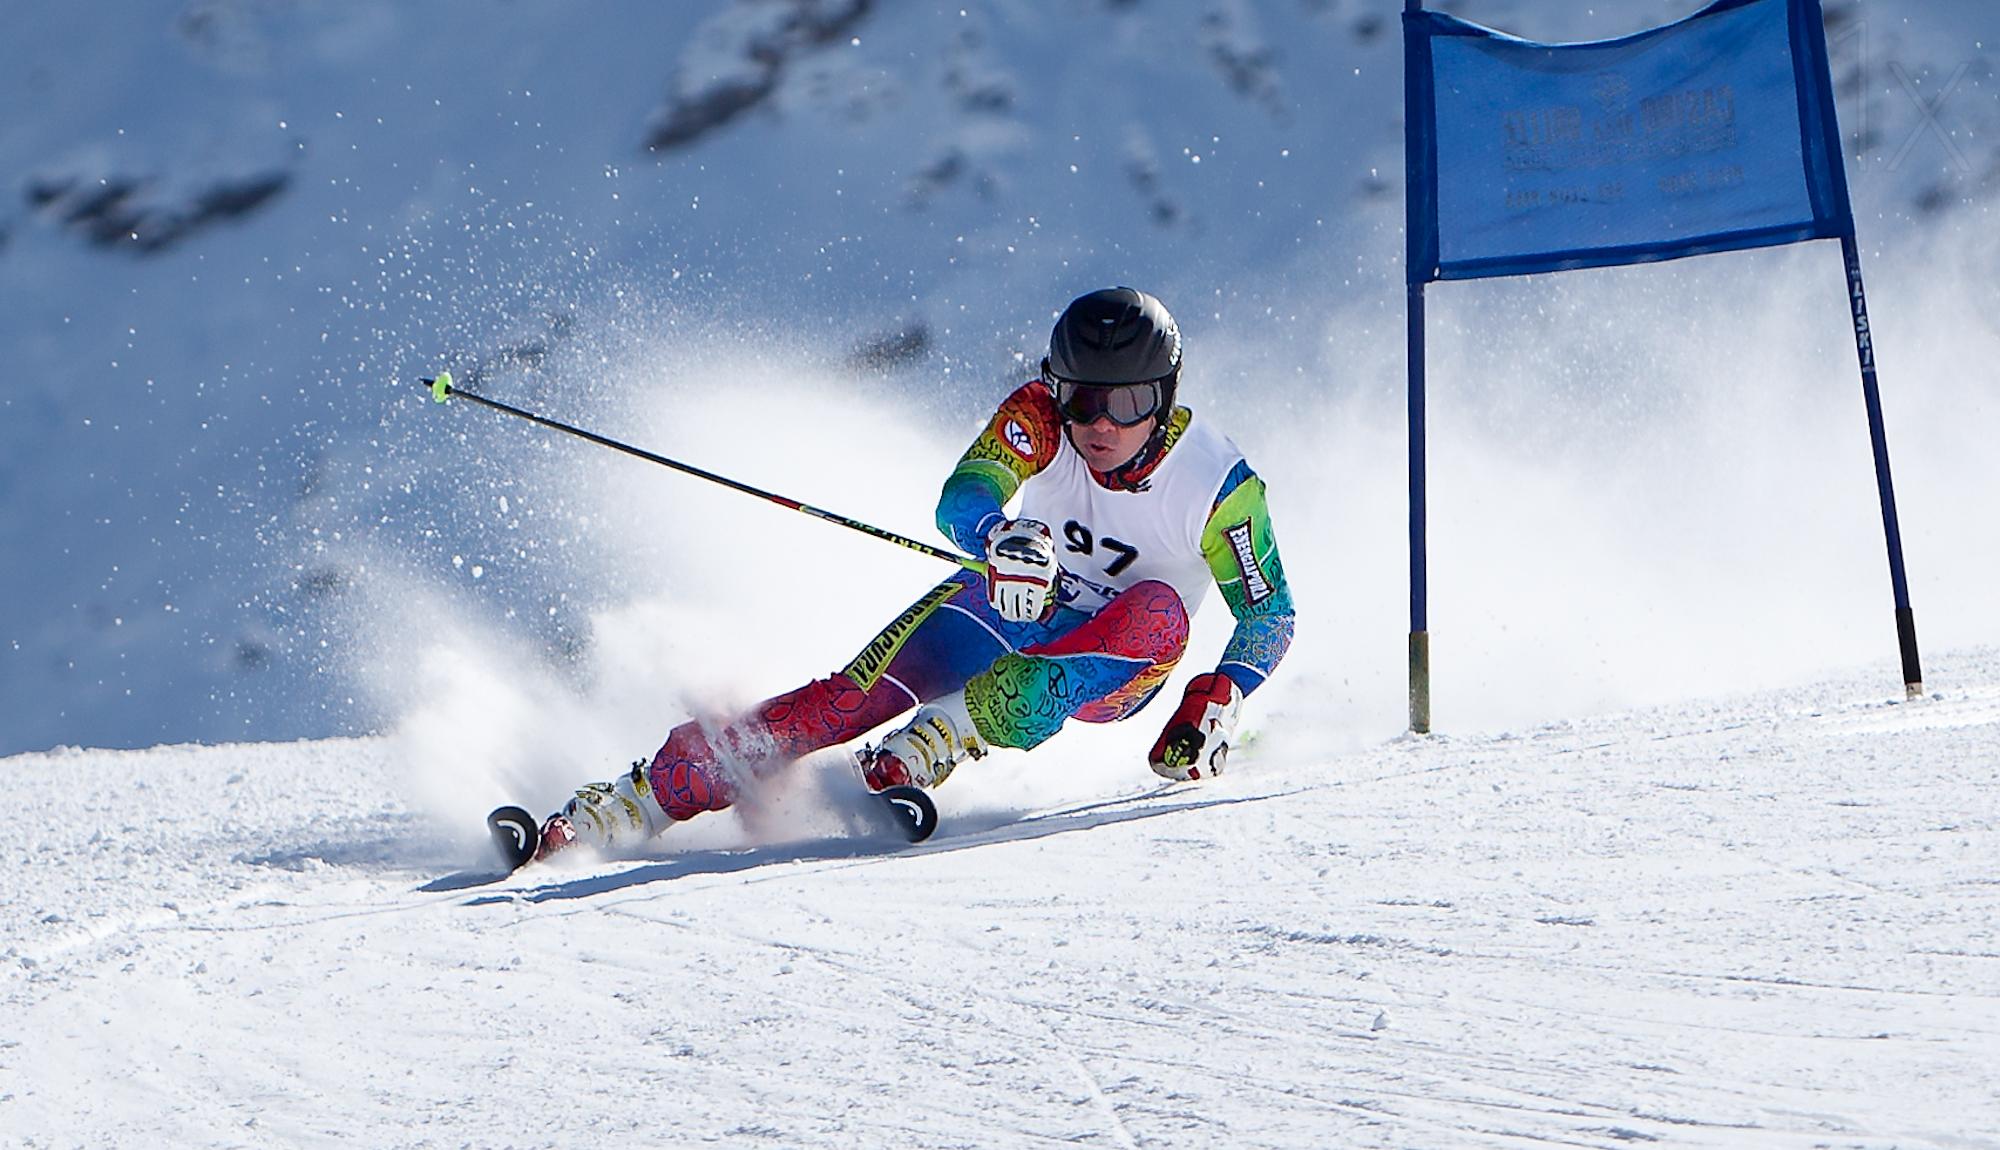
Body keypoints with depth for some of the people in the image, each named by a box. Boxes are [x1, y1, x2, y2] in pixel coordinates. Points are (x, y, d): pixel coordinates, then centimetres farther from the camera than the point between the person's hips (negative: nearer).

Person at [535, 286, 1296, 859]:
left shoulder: (1219, 485, -21)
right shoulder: (1039, 417, -18)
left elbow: (1270, 616, -11)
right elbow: (961, 499, -34)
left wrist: (1219, 701, -29)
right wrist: (1002, 536, -57)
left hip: (1109, 670, -1)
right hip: (1014, 602, 1)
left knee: (1160, 611, -36)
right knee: (858, 695, -24)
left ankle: (946, 735, -40)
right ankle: (639, 801, -29)